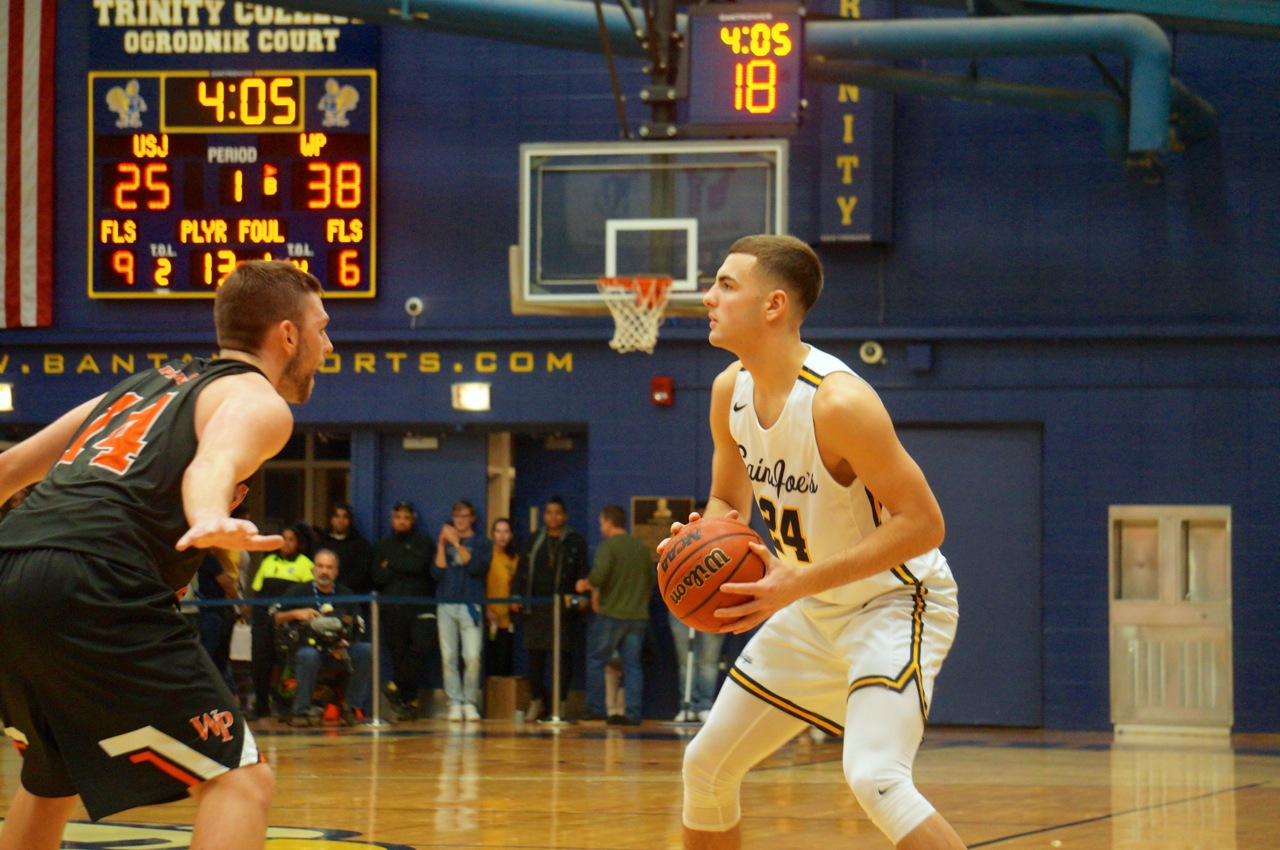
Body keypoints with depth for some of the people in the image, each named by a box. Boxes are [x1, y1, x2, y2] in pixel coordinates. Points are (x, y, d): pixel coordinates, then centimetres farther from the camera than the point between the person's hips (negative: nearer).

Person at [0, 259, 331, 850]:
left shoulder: (148, 383, 29)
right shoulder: (256, 399, 7)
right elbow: (214, 461, -19)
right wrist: (211, 518, -40)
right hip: (92, 588, -8)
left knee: (52, 781, 31)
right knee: (240, 781, -7)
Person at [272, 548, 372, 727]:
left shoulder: (346, 595, 11)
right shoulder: (299, 592, 6)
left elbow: (357, 628, 7)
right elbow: (276, 618, 3)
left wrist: (343, 644, -13)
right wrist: (295, 614, -16)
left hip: (339, 650, 3)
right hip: (307, 646, -3)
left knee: (366, 650, -24)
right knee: (308, 656, -39)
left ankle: (354, 708, -15)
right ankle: (300, 711, -24)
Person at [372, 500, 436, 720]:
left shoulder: (424, 543, 11)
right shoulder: (383, 546, 18)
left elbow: (418, 565, -8)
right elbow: (377, 578, 6)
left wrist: (391, 565, -1)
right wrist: (404, 569, -3)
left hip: (420, 607, -2)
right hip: (392, 609, 2)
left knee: (423, 646, -22)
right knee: (398, 654, -1)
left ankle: (399, 686, -7)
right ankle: (408, 701, 5)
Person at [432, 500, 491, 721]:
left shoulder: (481, 542, 8)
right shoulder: (444, 540, 15)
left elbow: (475, 567, -8)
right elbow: (437, 573, 5)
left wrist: (457, 543, -11)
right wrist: (441, 546, -3)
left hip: (470, 604, -2)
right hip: (446, 605, 2)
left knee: (473, 657, -11)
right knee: (448, 657, -2)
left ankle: (470, 702, -1)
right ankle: (455, 703, 3)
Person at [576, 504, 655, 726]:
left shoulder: (608, 547, -9)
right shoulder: (642, 548, 10)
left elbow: (598, 576, -21)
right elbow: (652, 579, 15)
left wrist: (585, 584, -1)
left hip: (611, 615, -5)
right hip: (638, 615, 5)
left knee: (596, 660, 7)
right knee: (632, 664, 6)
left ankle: (596, 708, 8)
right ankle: (633, 712, 1)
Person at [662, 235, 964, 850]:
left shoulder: (838, 401, -28)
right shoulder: (730, 391, -3)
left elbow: (922, 522, -27)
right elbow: (727, 499, 14)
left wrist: (800, 581, -31)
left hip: (895, 602, -9)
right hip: (814, 612, 9)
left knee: (874, 778, -30)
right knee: (706, 765, 13)